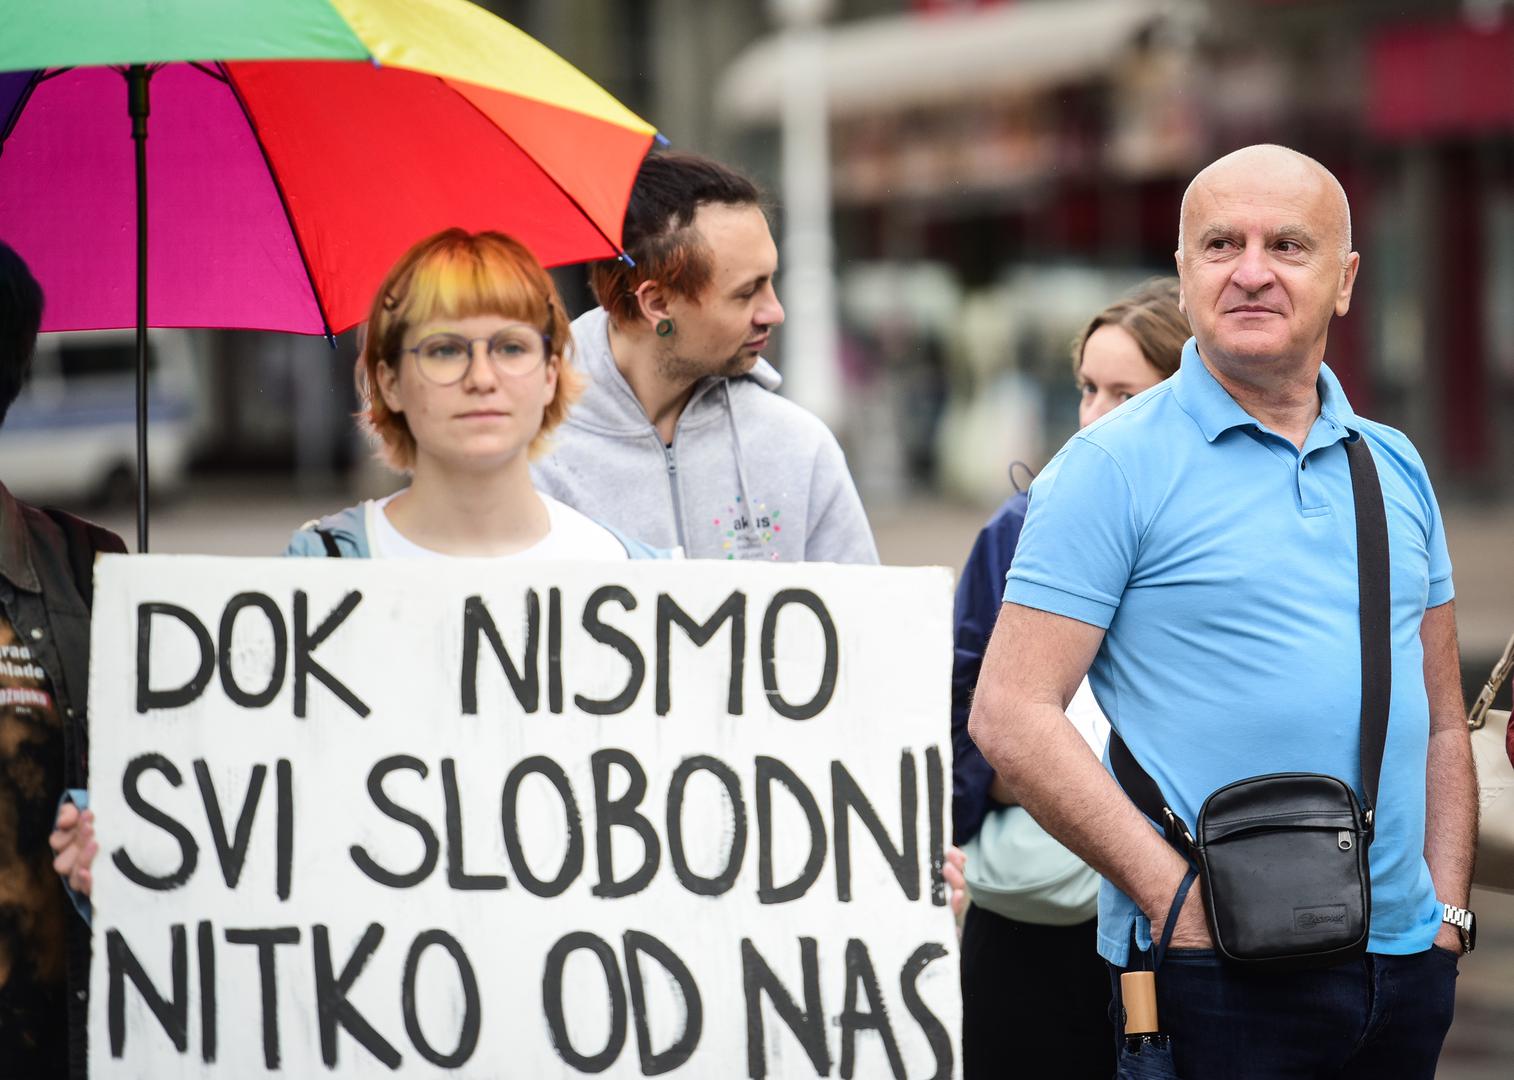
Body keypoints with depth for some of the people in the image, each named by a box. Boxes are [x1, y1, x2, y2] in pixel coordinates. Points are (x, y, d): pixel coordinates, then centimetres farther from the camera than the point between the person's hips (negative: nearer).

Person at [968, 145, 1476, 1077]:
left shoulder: (1394, 468, 14)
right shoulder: (1114, 468, -4)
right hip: (1214, 976, -5)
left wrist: (1448, 911, 7)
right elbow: (1011, 716, -10)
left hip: (1406, 966, 5)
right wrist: (1179, 899, -15)